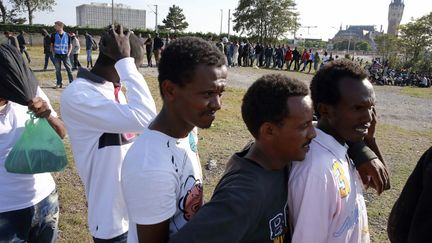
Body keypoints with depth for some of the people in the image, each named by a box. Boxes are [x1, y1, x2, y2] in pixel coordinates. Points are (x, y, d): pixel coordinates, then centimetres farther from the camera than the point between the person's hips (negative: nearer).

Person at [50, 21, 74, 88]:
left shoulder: (67, 35, -2)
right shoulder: (54, 35, 2)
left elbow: (70, 45, 6)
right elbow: (52, 45, 12)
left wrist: (68, 53, -4)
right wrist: (53, 52, 1)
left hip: (65, 55, -2)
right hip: (57, 55, 2)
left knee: (69, 69, -1)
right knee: (57, 70, 5)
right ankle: (59, 83, 13)